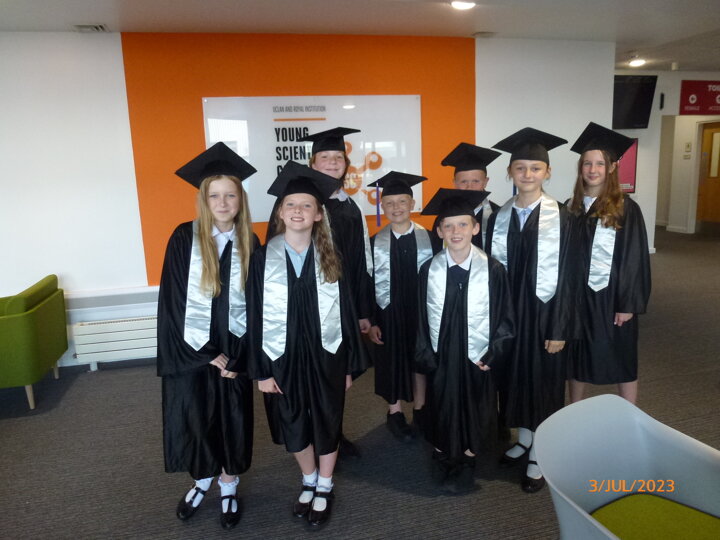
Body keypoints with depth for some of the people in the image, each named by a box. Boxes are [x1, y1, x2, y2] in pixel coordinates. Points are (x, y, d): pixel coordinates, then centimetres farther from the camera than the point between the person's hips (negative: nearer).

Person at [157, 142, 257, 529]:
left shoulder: (249, 244, -3)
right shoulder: (185, 238, -9)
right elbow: (173, 304, -10)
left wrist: (233, 355, -9)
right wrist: (208, 353, -12)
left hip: (233, 350, 1)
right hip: (190, 349, -1)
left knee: (231, 419, 12)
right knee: (194, 418, 12)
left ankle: (228, 490, 34)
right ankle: (202, 482, 40)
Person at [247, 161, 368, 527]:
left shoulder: (329, 259, -5)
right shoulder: (263, 258, -7)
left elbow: (346, 313, -2)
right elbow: (255, 317, -5)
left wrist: (350, 365, -2)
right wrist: (261, 370, -6)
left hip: (325, 356, 0)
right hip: (282, 357, 0)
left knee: (327, 424, 15)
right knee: (293, 428, 17)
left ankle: (324, 489, 39)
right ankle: (309, 482, 44)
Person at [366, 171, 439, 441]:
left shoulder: (428, 238, -5)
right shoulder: (375, 243, -5)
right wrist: (371, 321, -6)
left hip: (421, 310, 1)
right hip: (389, 312, 0)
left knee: (420, 358, 13)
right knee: (392, 361, 11)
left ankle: (419, 410, 32)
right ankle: (395, 413, 29)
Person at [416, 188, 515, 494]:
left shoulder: (492, 270, -12)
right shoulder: (429, 270, -7)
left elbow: (505, 318, -5)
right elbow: (421, 318, -1)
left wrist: (493, 355, -10)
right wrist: (425, 357, -4)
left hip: (477, 359, -1)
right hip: (440, 358, 1)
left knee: (473, 413, 15)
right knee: (442, 411, 16)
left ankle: (466, 465, 38)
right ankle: (444, 461, 40)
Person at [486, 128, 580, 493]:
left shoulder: (560, 217, -9)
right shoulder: (499, 217, 1)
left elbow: (566, 276, -10)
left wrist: (559, 328, -12)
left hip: (544, 310, -4)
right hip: (508, 311, 4)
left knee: (543, 380, 9)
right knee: (515, 376, 16)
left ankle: (539, 457, 26)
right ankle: (524, 439, 37)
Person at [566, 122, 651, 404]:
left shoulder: (626, 208, -7)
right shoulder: (572, 208, 4)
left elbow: (635, 258, -9)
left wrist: (628, 304, -13)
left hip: (612, 295, -4)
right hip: (578, 294, 4)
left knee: (621, 360, 8)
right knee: (577, 357, 14)